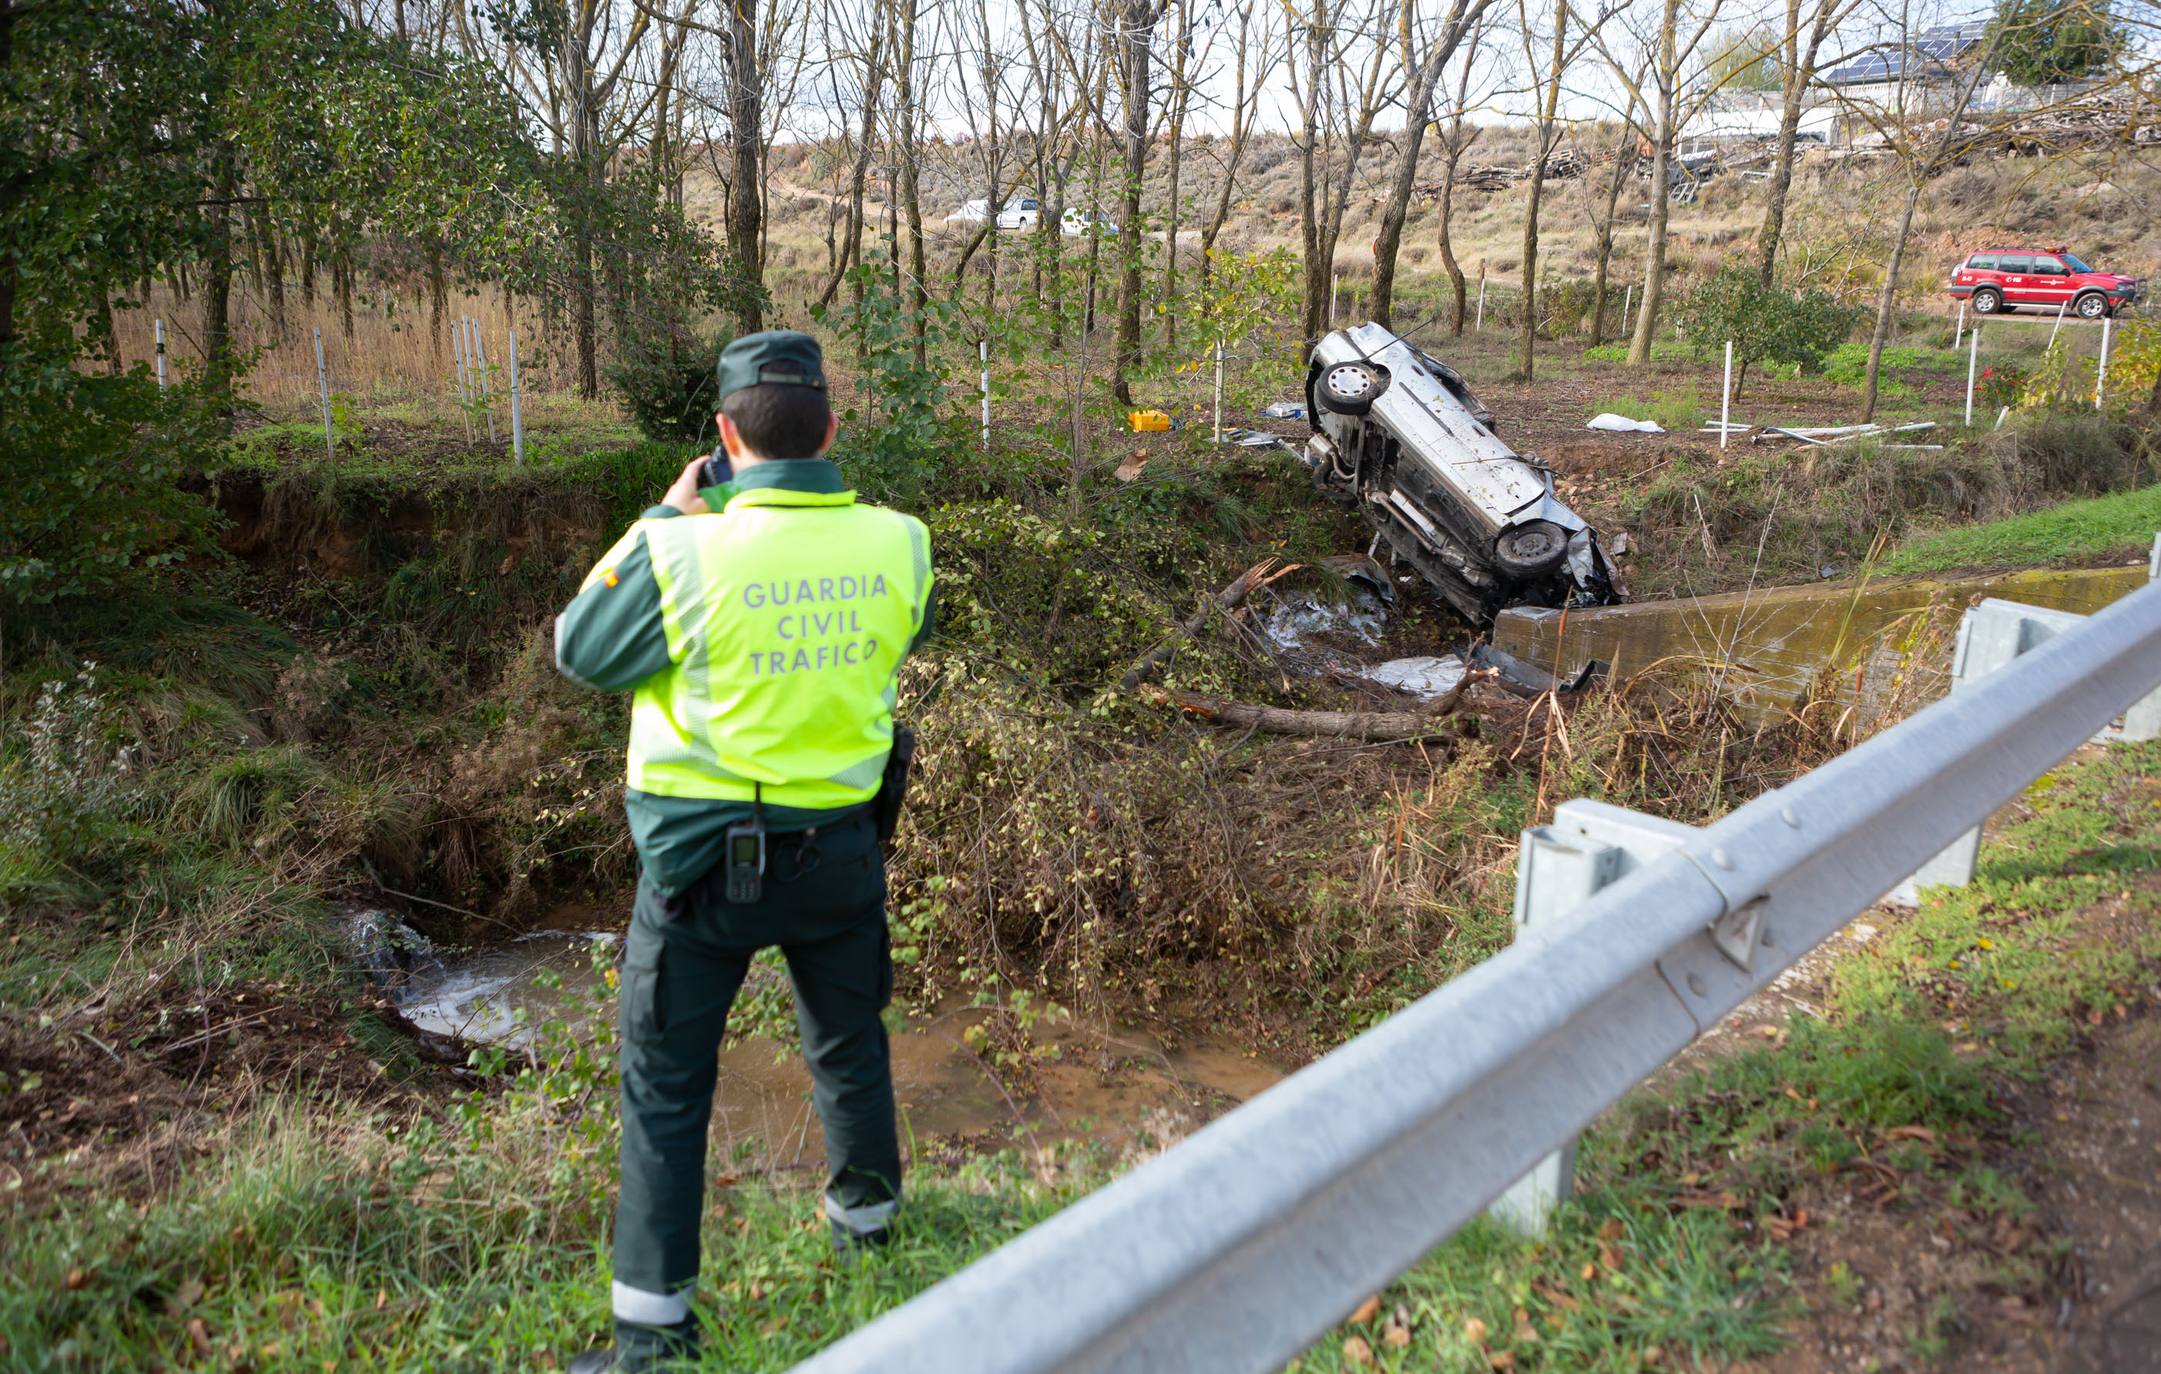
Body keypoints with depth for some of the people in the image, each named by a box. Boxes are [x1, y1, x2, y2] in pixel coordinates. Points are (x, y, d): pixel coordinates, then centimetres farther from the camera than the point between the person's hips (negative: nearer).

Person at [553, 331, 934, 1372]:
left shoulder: (682, 553, -22)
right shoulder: (897, 543, -11)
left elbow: (580, 652, -5)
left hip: (707, 862, -3)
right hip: (841, 847, 4)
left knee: (667, 1086, 12)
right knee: (848, 1039, 26)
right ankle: (865, 1210, 48)